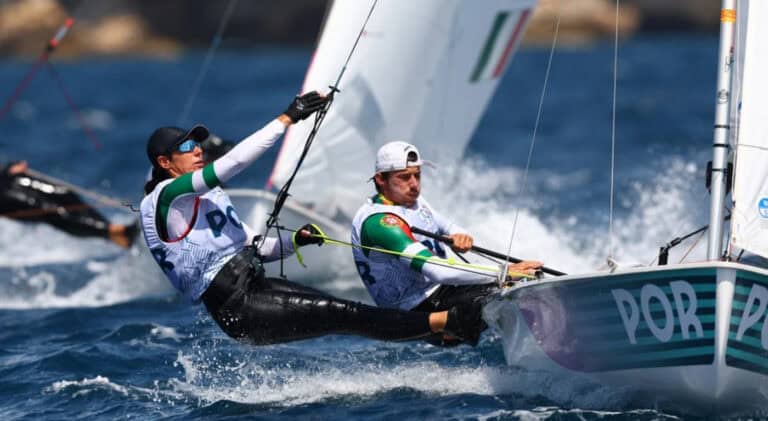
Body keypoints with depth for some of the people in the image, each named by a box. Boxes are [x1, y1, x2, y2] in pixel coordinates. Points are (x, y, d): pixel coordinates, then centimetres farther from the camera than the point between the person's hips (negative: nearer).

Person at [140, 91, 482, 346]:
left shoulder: (207, 198, 22)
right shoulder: (168, 194, -7)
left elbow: (254, 247, 22)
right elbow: (232, 163, -20)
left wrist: (294, 242, 1)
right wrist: (287, 119, -19)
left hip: (253, 285, 9)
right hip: (237, 308, -9)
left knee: (342, 311, -4)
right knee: (343, 315, -15)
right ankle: (445, 322, -19)